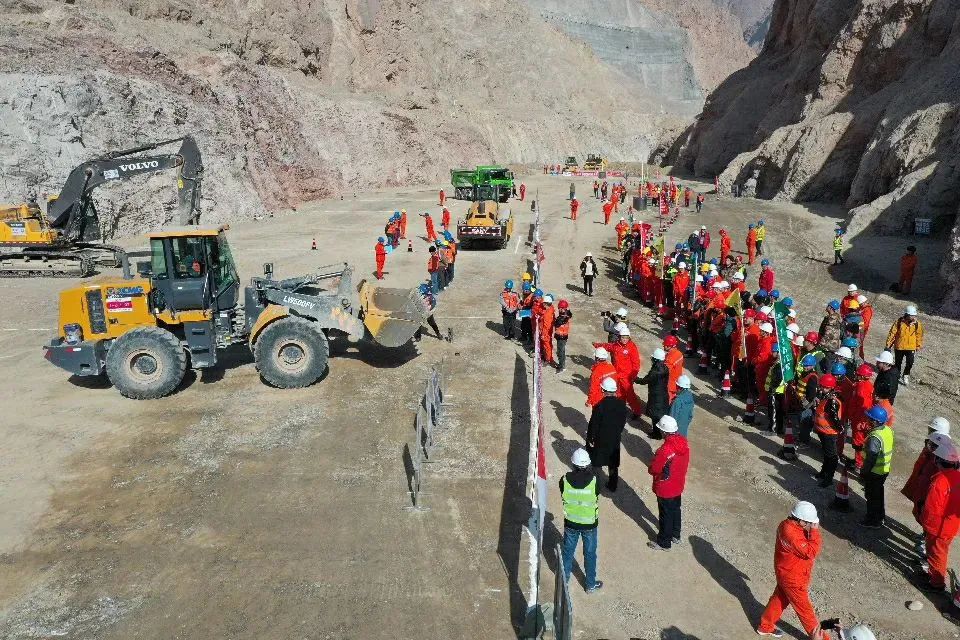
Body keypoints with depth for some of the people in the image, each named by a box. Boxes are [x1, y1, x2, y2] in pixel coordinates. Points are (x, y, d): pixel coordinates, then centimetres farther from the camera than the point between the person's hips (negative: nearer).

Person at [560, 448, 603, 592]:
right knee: (590, 554, 19)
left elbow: (563, 498, -5)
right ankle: (591, 584, 34)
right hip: (589, 523, -1)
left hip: (570, 522, 1)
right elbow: (597, 502, -8)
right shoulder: (594, 480, -23)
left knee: (568, 551, 23)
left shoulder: (565, 480, -21)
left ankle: (565, 578, 42)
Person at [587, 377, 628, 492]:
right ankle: (612, 485, 31)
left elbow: (593, 425, -18)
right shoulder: (622, 404, -12)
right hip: (615, 439, 4)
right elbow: (623, 421, 1)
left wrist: (590, 439, -5)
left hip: (600, 440, -4)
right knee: (613, 464, 19)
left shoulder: (599, 406, -26)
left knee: (596, 463, 16)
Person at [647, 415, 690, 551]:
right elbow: (685, 463, 3)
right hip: (678, 485, 7)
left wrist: (652, 467, -4)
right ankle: (675, 535, 46)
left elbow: (652, 470, -24)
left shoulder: (665, 449, -35)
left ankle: (664, 543, 30)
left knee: (666, 515, 11)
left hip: (665, 489, -7)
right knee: (675, 510, 26)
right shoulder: (683, 442, -11)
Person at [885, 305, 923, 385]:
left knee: (910, 363, -6)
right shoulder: (899, 322, -13)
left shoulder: (917, 324, -6)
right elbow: (892, 333, -8)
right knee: (898, 362, 13)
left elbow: (919, 335, 9)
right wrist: (888, 345, -6)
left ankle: (906, 375, 19)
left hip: (911, 348, 1)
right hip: (899, 346, -1)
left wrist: (919, 346, 14)